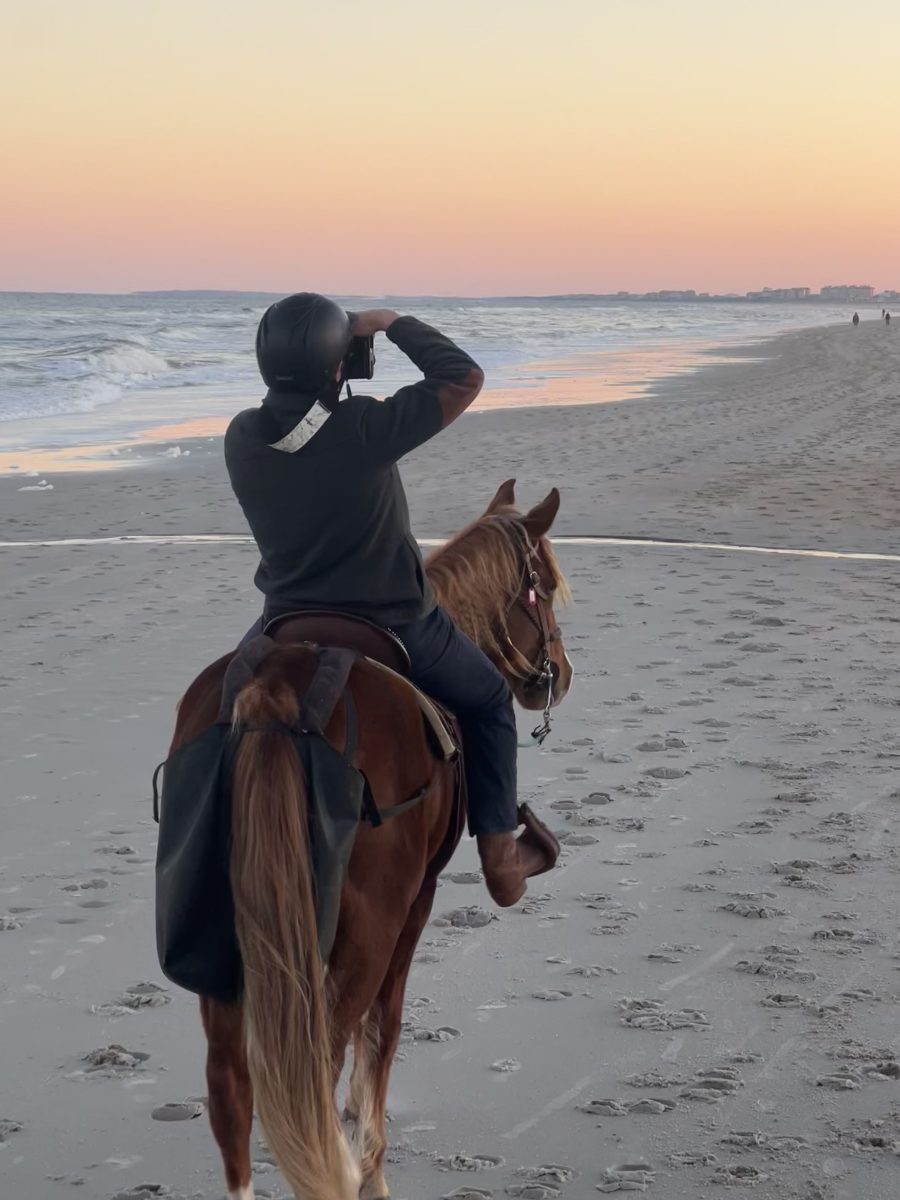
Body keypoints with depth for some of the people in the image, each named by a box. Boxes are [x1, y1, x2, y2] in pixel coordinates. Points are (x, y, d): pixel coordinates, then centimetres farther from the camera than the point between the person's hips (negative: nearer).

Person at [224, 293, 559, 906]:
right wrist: (394, 324, -6)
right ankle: (499, 852, 19)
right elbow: (464, 378, -16)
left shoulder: (241, 438, -10)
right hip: (396, 630, -3)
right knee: (487, 697, 22)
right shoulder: (367, 428, -25)